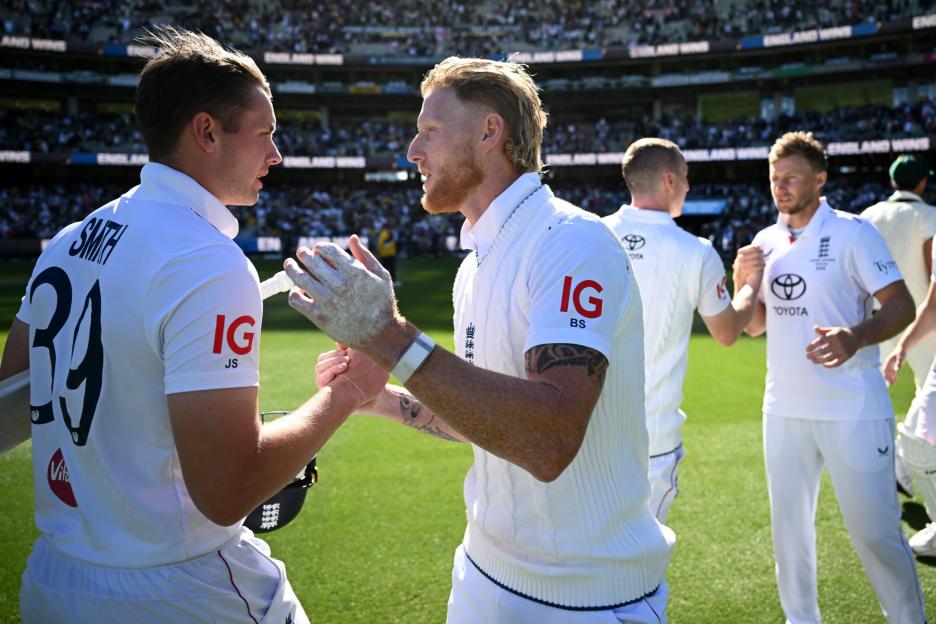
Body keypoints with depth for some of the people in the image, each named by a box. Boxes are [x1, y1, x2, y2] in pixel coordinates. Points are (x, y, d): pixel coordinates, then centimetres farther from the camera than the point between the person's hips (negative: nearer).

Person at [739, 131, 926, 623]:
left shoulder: (852, 232, -7)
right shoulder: (765, 242, 9)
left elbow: (901, 306, -12)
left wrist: (856, 336, -30)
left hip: (852, 409, -5)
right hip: (784, 408, 5)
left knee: (875, 531, -1)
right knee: (788, 522, 13)